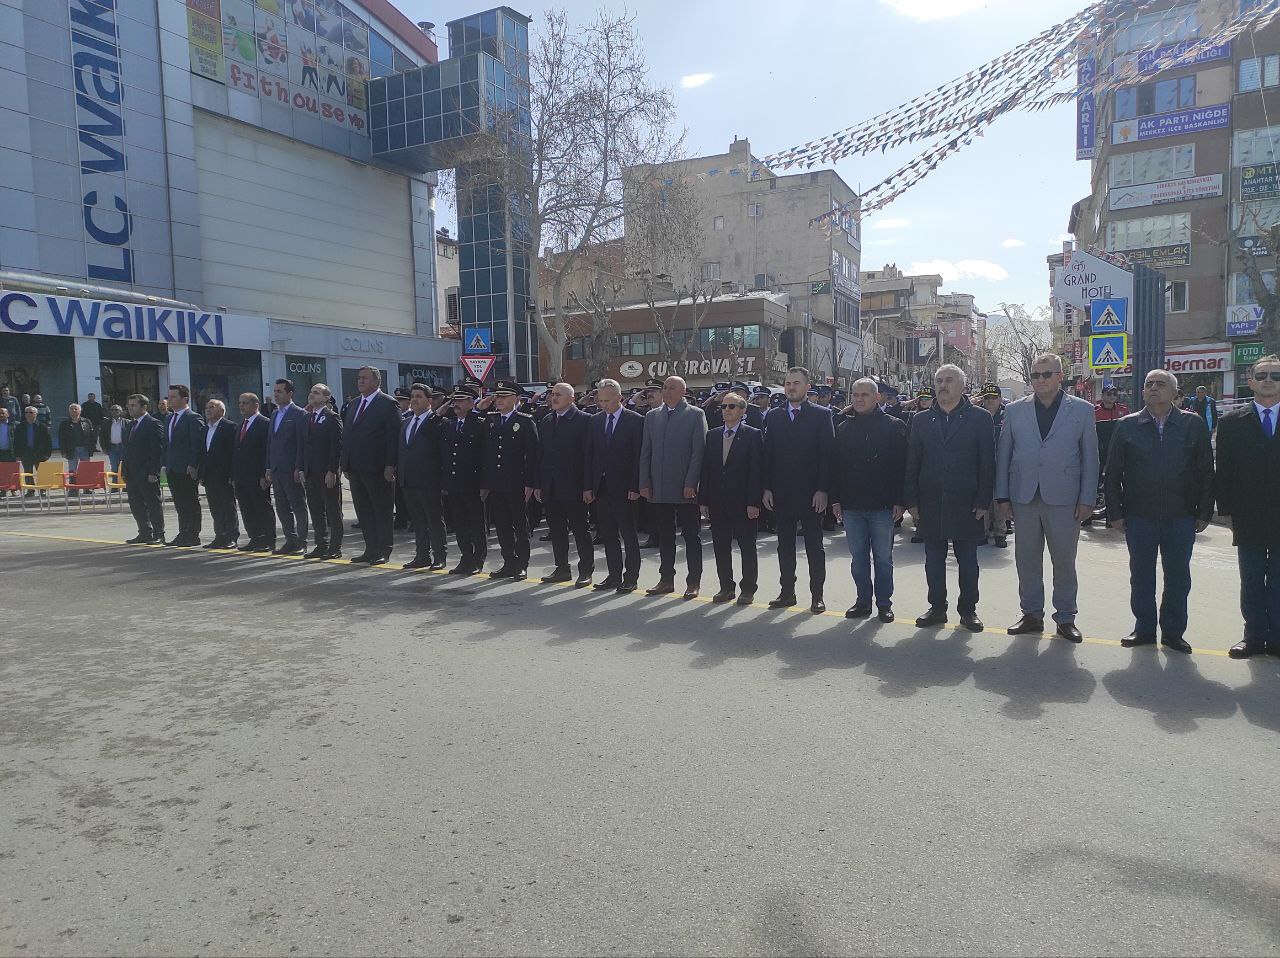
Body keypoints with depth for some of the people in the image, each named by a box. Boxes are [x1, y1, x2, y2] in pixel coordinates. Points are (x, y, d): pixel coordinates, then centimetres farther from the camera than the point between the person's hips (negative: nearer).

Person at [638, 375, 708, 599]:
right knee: (664, 536, 11)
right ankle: (666, 580, 20)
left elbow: (698, 452, -7)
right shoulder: (652, 416, 13)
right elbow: (645, 453, 12)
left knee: (692, 536, 3)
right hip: (659, 489, 4)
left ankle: (693, 582, 10)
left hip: (685, 488, -4)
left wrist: (690, 484, -13)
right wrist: (644, 484, 4)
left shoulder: (695, 415, -1)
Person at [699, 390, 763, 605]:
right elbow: (706, 469, 10)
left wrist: (754, 502, -14)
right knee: (720, 547, 9)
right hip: (718, 503, 5)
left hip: (743, 503, -4)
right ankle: (726, 587, 21)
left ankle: (748, 589, 15)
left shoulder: (753, 435, -3)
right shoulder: (712, 436, 11)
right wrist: (704, 499, 4)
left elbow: (756, 471, -8)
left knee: (747, 547, 4)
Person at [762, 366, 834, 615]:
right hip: (781, 494, 4)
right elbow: (767, 453, 9)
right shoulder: (773, 416, 10)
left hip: (811, 493, -3)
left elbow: (827, 454, -5)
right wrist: (767, 488, 2)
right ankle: (787, 592, 20)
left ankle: (817, 595, 12)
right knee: (785, 545, 10)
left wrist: (822, 490, -12)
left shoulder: (821, 415, -1)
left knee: (814, 546, 3)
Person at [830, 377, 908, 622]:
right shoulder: (844, 428, 10)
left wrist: (899, 501, -9)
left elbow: (902, 465, -4)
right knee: (858, 558, 9)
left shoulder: (893, 426, 0)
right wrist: (836, 499, 5)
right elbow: (836, 466, 11)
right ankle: (863, 601, 19)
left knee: (883, 558, 5)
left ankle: (884, 603, 15)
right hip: (852, 505, 3)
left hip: (882, 506, -3)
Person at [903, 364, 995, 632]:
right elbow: (912, 464, 7)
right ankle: (937, 608, 20)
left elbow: (987, 463, -2)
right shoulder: (921, 420, 9)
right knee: (933, 559, 9)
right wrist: (912, 501, 1)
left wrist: (983, 502, -8)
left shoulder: (980, 418, 1)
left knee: (968, 560, 7)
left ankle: (968, 609, 19)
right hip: (930, 504, 3)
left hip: (966, 504, -2)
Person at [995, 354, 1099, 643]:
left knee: (1064, 560, 6)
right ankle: (1032, 614, 21)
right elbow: (1003, 455, 8)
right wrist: (1002, 497, 3)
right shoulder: (1015, 410, 7)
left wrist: (1087, 500, -3)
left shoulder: (1082, 410, 3)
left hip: (1064, 499, -1)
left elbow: (1090, 458, 3)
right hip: (1024, 497, 2)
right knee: (1027, 559, 8)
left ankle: (1065, 617, 20)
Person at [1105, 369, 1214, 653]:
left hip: (1182, 518, 0)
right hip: (1139, 517, 0)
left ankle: (1173, 632, 20)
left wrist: (1204, 512, 1)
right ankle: (1144, 629, 21)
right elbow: (1112, 473, 4)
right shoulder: (1127, 426, 3)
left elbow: (1206, 472, 5)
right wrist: (1115, 512, -1)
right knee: (1141, 576, 8)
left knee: (1178, 577, 7)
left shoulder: (1193, 424, 4)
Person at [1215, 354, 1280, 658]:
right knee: (1252, 582, 9)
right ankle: (1254, 636, 18)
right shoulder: (1232, 422, 2)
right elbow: (1224, 470, 1)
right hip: (1249, 518, 0)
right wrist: (1228, 508, -4)